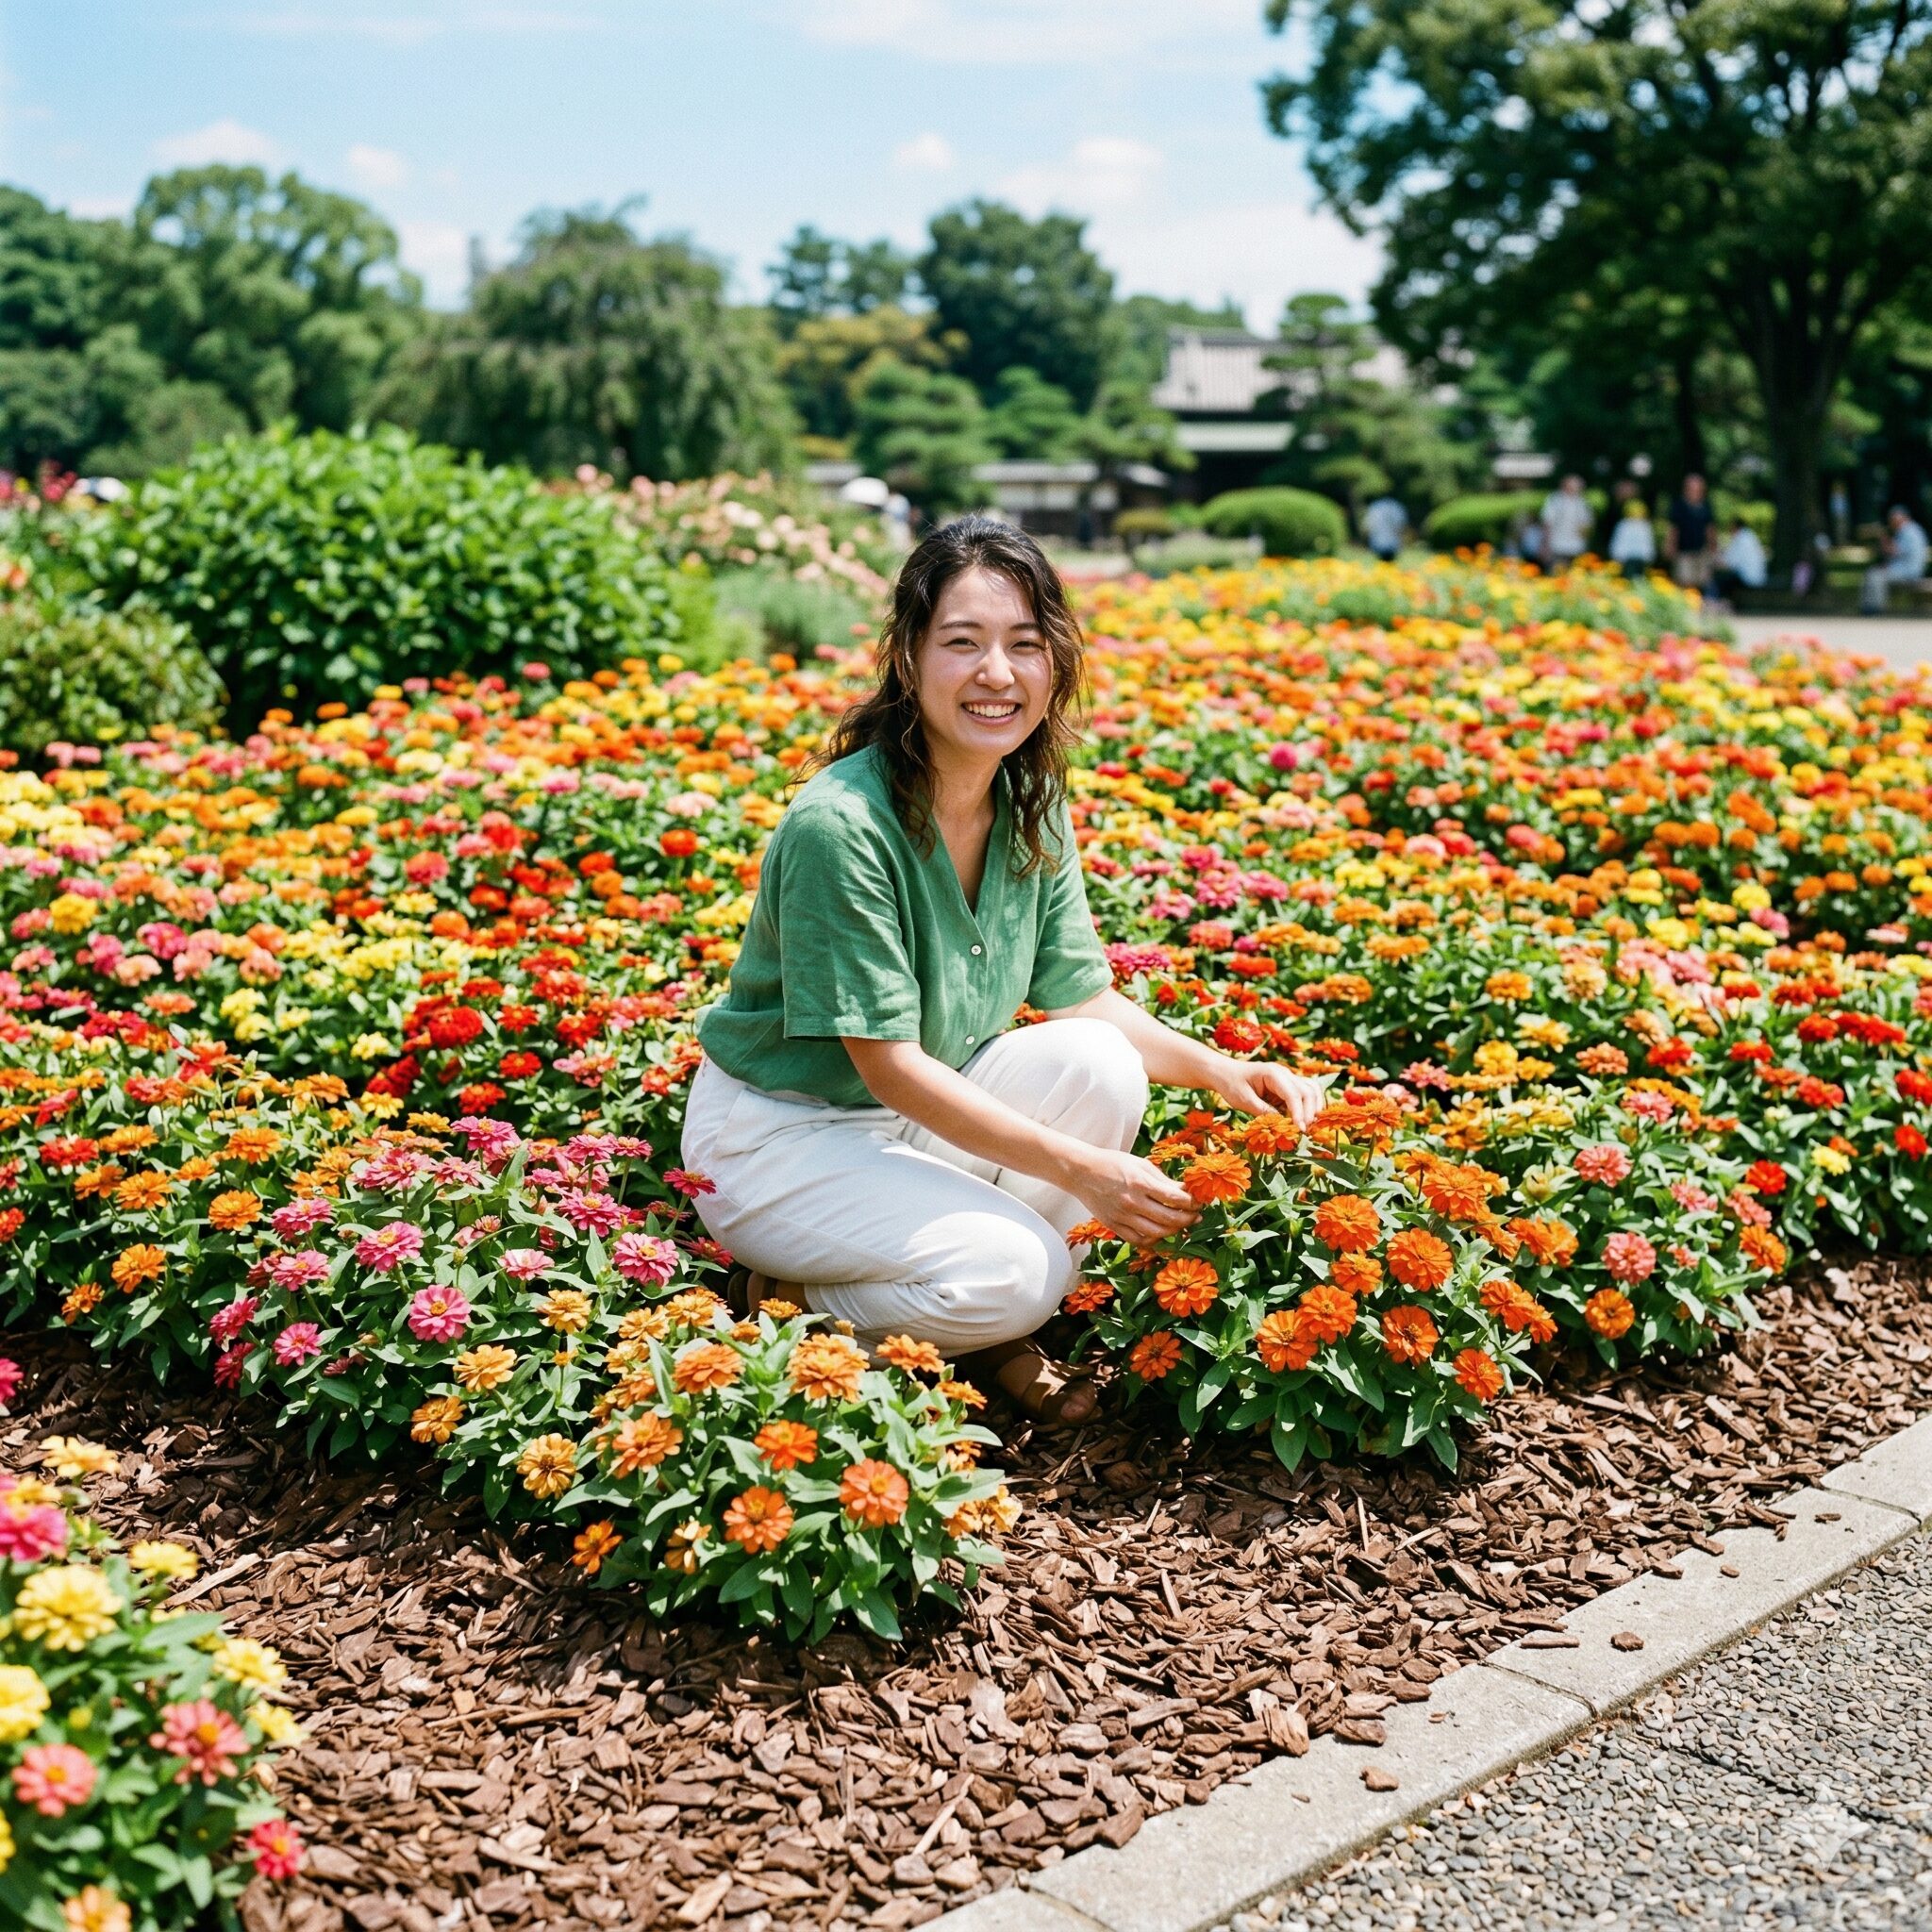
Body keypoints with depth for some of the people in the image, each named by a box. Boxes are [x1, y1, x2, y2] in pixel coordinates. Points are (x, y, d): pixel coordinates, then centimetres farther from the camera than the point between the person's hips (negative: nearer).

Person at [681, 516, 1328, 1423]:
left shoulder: (1032, 803, -4)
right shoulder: (840, 824, -28)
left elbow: (1082, 997, 3)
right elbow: (888, 1061, -25)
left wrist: (1221, 1069, -13)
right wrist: (1078, 1167, -27)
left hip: (923, 1114, 7)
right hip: (780, 1132, -7)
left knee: (1100, 1066, -18)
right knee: (1012, 1269, -26)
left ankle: (996, 1335, 0)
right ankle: (788, 1305, 1)